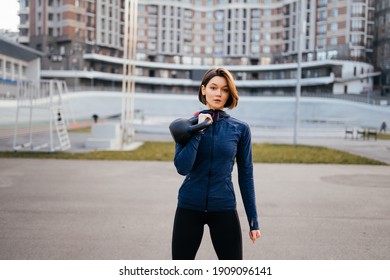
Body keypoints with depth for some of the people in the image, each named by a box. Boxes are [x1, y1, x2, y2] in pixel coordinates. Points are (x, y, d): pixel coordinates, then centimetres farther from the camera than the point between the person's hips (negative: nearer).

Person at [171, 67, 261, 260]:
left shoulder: (240, 129, -1)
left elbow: (246, 175, 3)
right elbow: (182, 167, -14)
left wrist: (253, 220, 2)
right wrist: (199, 130, -16)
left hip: (224, 209, 0)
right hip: (189, 208, 1)